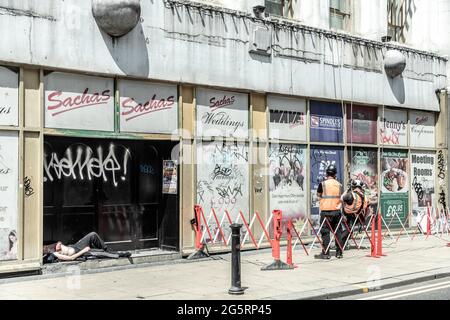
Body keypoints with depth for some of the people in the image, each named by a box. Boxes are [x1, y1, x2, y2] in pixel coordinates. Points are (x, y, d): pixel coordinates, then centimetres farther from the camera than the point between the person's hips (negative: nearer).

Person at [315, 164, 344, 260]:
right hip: (337, 211, 4)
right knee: (337, 232, 10)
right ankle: (339, 252, 15)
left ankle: (325, 253, -1)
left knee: (325, 232, 0)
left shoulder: (322, 184, -6)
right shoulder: (339, 185, 5)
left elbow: (318, 195, 8)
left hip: (325, 211, -3)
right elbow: (342, 199, 10)